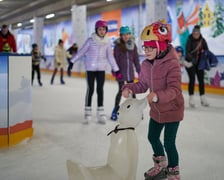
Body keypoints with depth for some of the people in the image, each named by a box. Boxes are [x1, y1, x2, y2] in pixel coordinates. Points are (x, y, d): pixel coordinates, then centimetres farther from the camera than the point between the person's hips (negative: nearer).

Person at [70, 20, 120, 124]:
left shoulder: (107, 42, 2)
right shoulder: (91, 40, -7)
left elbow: (110, 57, 8)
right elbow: (81, 52, -2)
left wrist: (116, 69, 8)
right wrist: (72, 62, -1)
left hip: (101, 69, 3)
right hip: (90, 68, -3)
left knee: (100, 90, 6)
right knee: (90, 90, 0)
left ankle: (101, 114, 14)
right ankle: (87, 113, 11)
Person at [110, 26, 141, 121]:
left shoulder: (133, 45, 3)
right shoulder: (118, 45, -7)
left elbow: (136, 59, 6)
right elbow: (115, 59, -7)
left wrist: (139, 71, 6)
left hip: (130, 72, 3)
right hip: (121, 72, -3)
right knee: (121, 90, 1)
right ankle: (115, 111, 14)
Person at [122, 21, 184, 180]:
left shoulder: (172, 64, -26)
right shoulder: (146, 65, -3)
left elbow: (174, 89, -32)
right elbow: (143, 85, 6)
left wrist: (158, 96, -48)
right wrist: (130, 88, -13)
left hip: (172, 110, -8)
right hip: (156, 110, 8)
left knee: (169, 143, -2)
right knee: (152, 137, 20)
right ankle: (161, 166, 46)